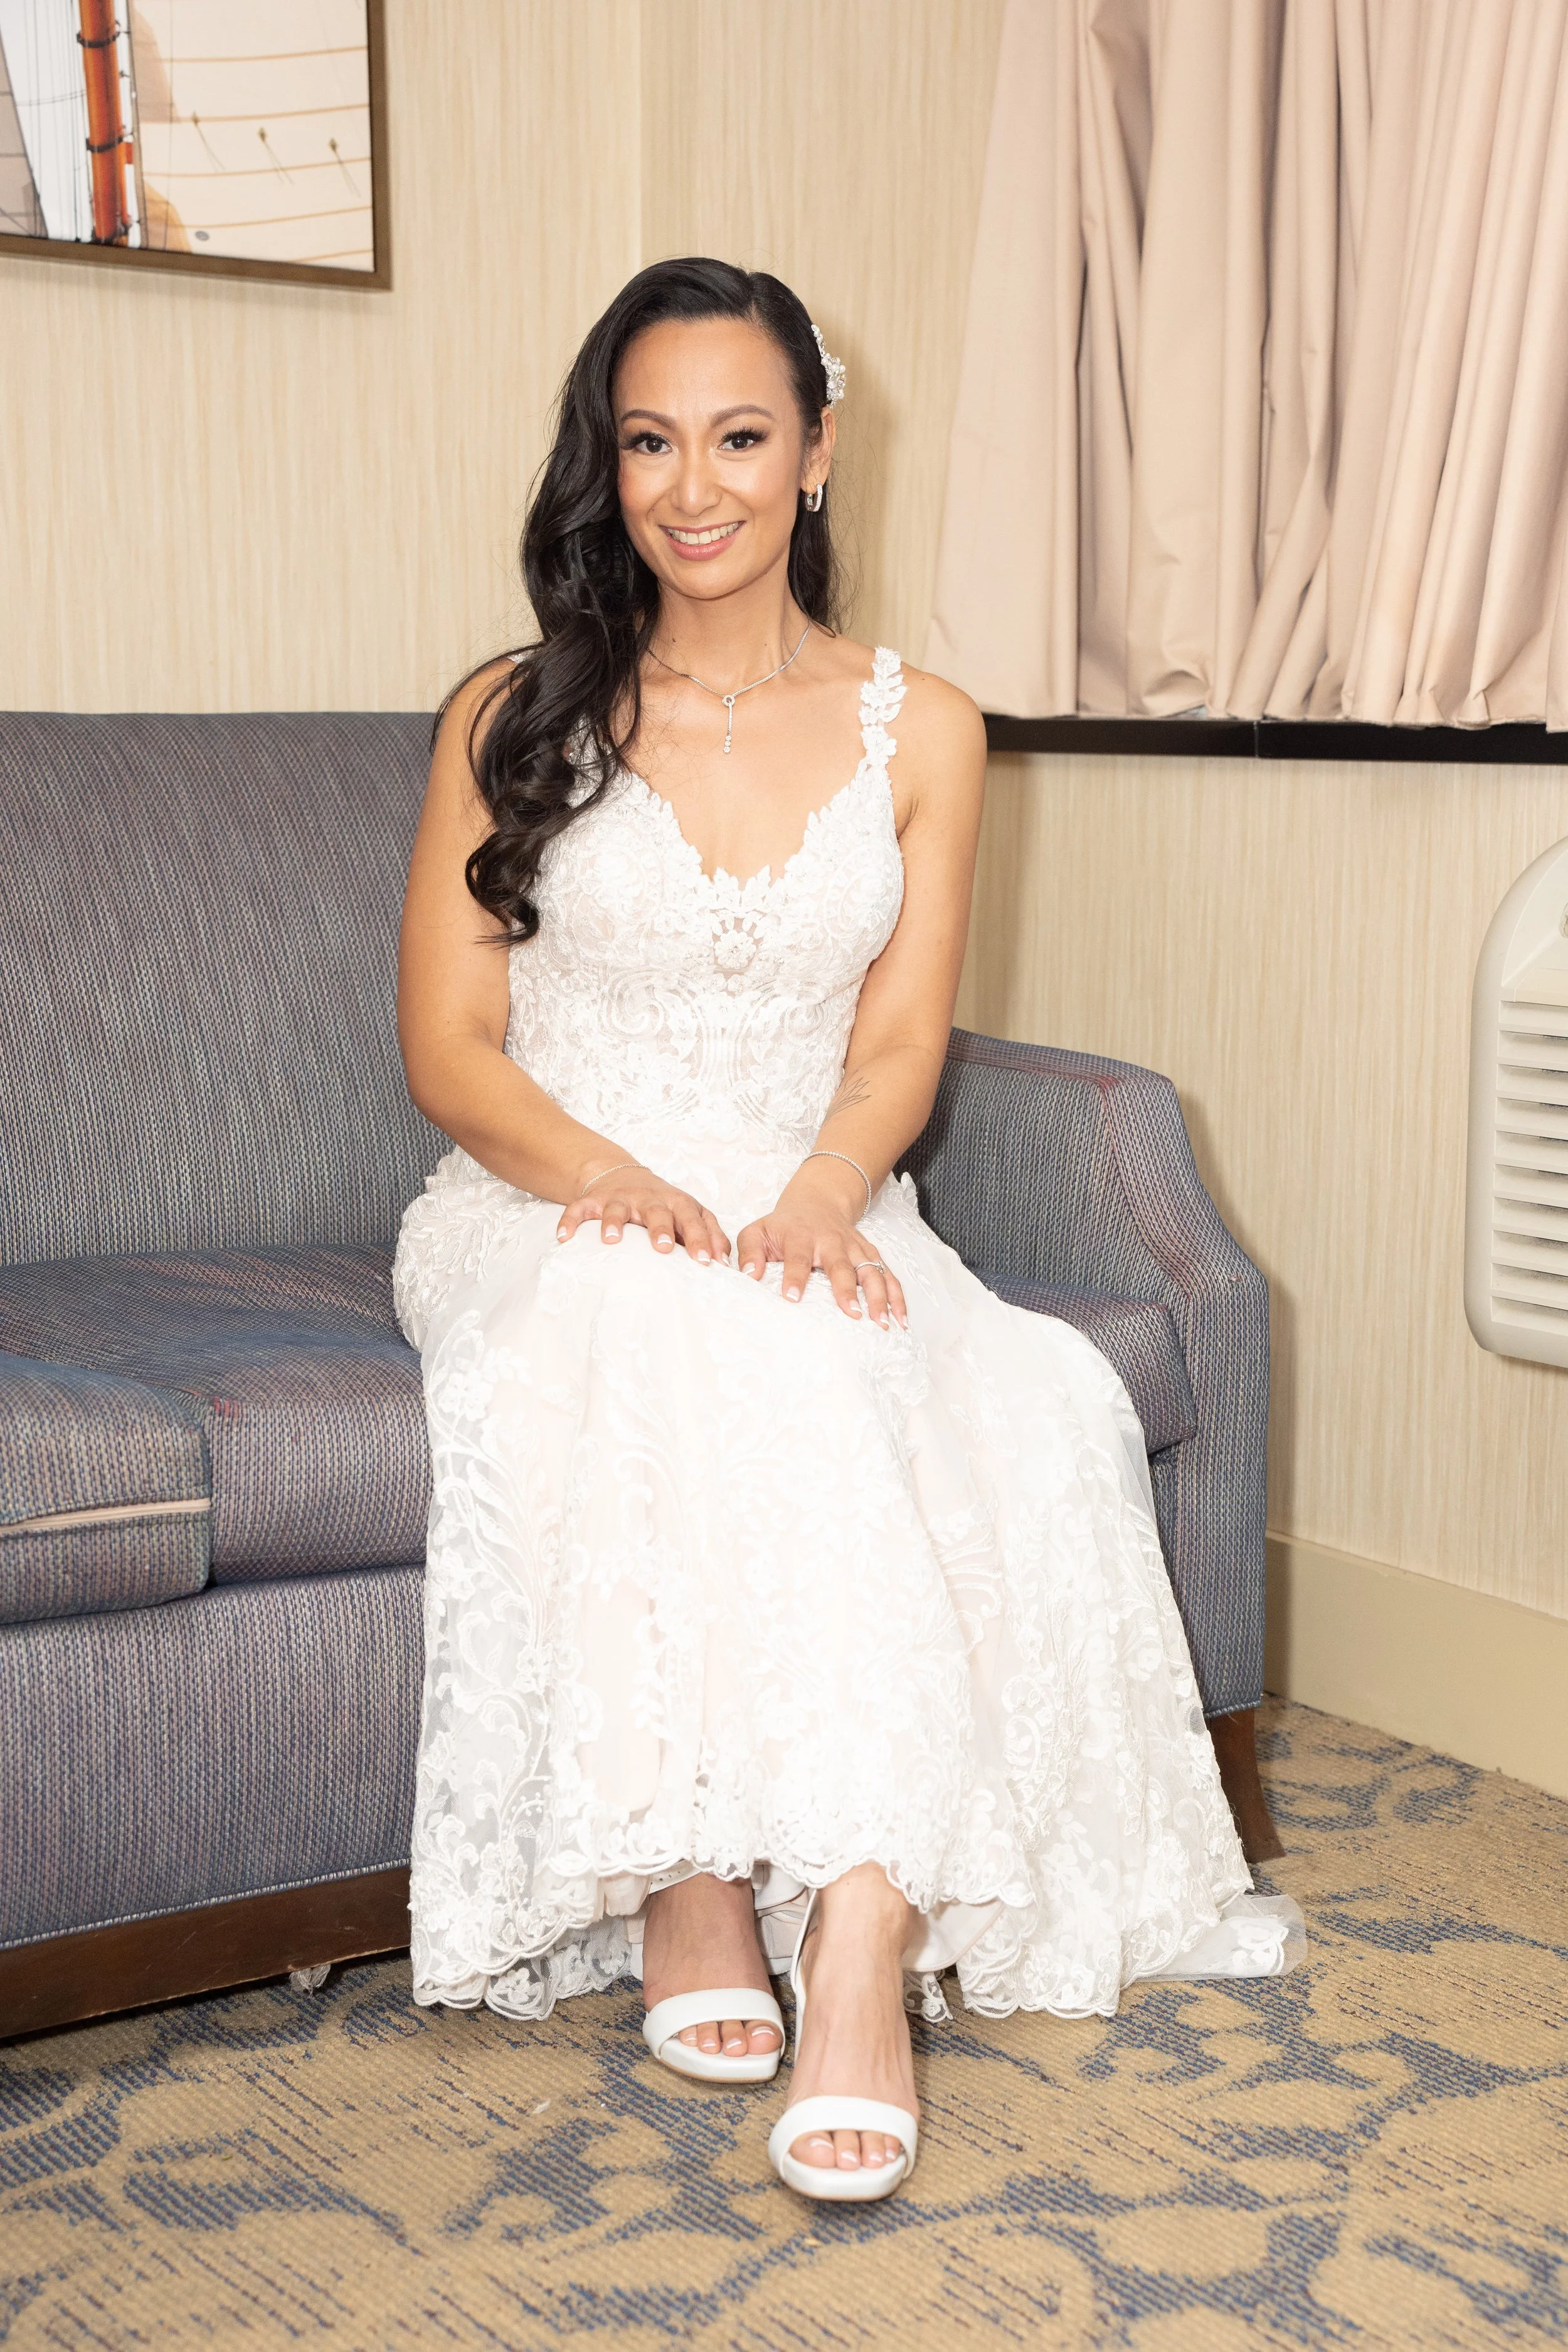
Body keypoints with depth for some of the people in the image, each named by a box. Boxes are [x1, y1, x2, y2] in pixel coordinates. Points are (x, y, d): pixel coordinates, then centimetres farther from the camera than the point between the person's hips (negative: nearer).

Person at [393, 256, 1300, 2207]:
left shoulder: (919, 732, 10)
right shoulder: (512, 721, 5)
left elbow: (897, 1048, 3)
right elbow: (448, 1046, 0)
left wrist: (814, 1200, -19)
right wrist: (619, 1181, -19)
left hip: (810, 1221, 2)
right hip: (553, 1212, -1)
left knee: (1011, 1405, -31)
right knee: (681, 1337, -36)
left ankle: (860, 1928, -35)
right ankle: (694, 1890, -30)